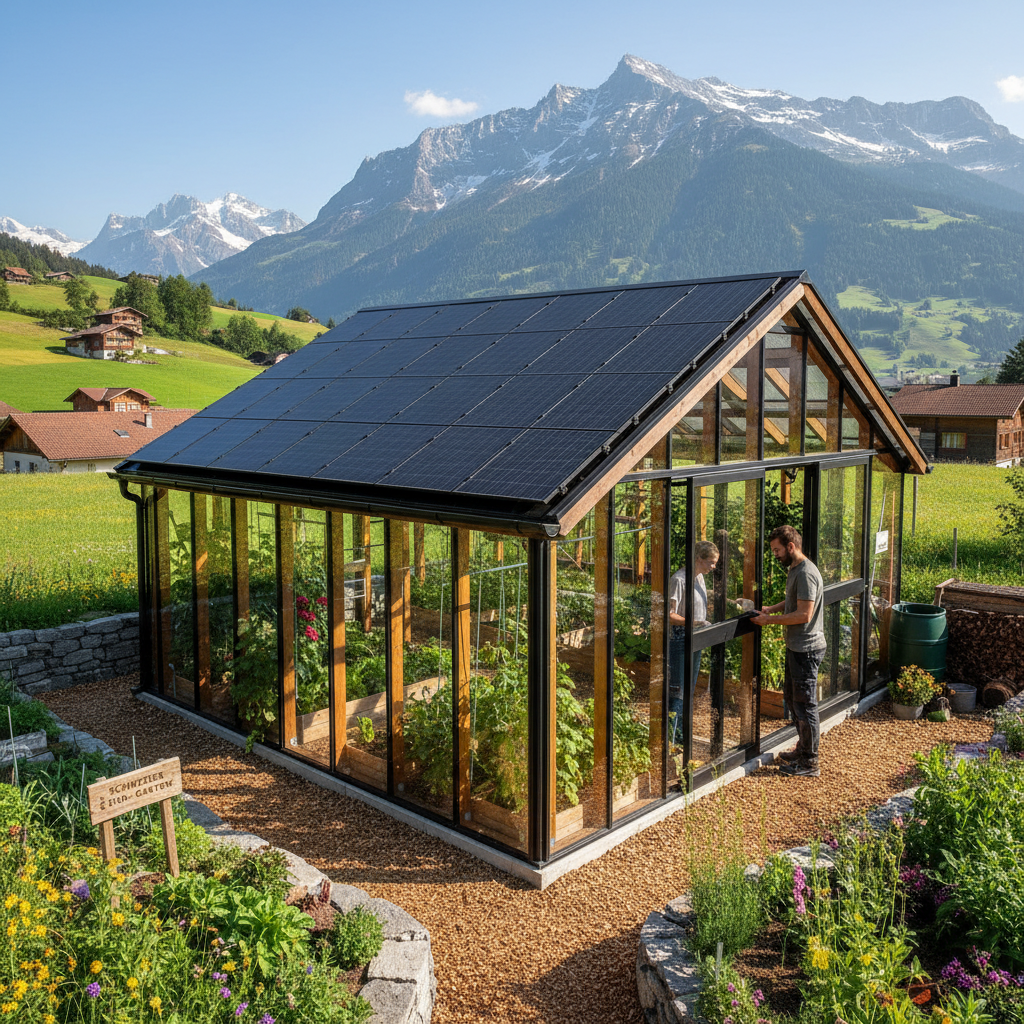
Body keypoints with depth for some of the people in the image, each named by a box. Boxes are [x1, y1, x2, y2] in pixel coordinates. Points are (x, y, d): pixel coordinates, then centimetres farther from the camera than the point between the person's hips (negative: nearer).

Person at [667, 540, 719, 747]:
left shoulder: (699, 577, 10)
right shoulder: (679, 579, -18)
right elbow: (670, 615, -21)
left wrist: (706, 624, 10)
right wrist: (692, 623, -29)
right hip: (680, 639, -9)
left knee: (689, 689, 16)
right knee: (677, 690, -7)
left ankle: (683, 735, 26)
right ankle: (671, 738, 0)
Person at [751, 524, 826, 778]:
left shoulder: (806, 574, -22)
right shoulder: (793, 569, 10)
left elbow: (804, 614, -25)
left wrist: (770, 620, -19)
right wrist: (771, 609, 7)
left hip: (807, 649, -11)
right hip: (795, 647, 11)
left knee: (804, 703, -1)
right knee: (791, 696, 21)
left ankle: (809, 763, 9)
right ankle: (804, 747, 36)